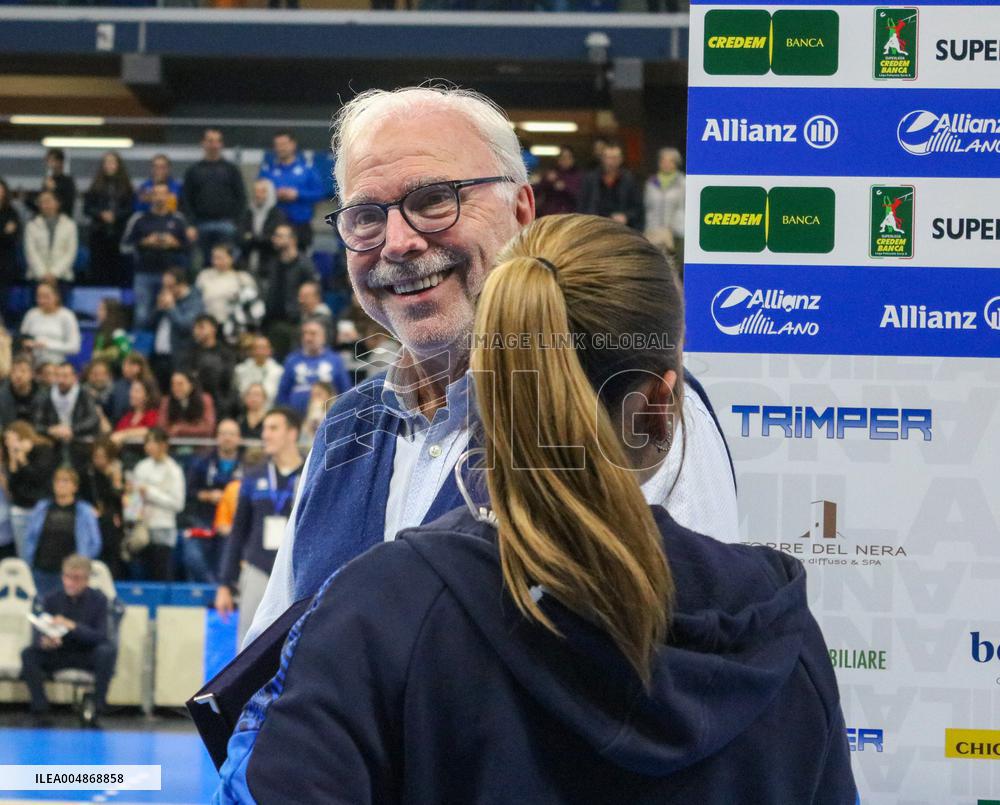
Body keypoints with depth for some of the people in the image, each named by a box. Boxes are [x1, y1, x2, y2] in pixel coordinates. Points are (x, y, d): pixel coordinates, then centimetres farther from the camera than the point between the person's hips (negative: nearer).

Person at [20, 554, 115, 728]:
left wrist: (72, 626, -34)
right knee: (29, 654, -26)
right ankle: (40, 712, -25)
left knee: (107, 652, -34)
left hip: (87, 654, -2)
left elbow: (100, 637, -17)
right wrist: (44, 641, -36)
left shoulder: (98, 600, -9)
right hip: (58, 653, 2)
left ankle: (97, 709, -25)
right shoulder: (51, 599, -5)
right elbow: (38, 635, -9)